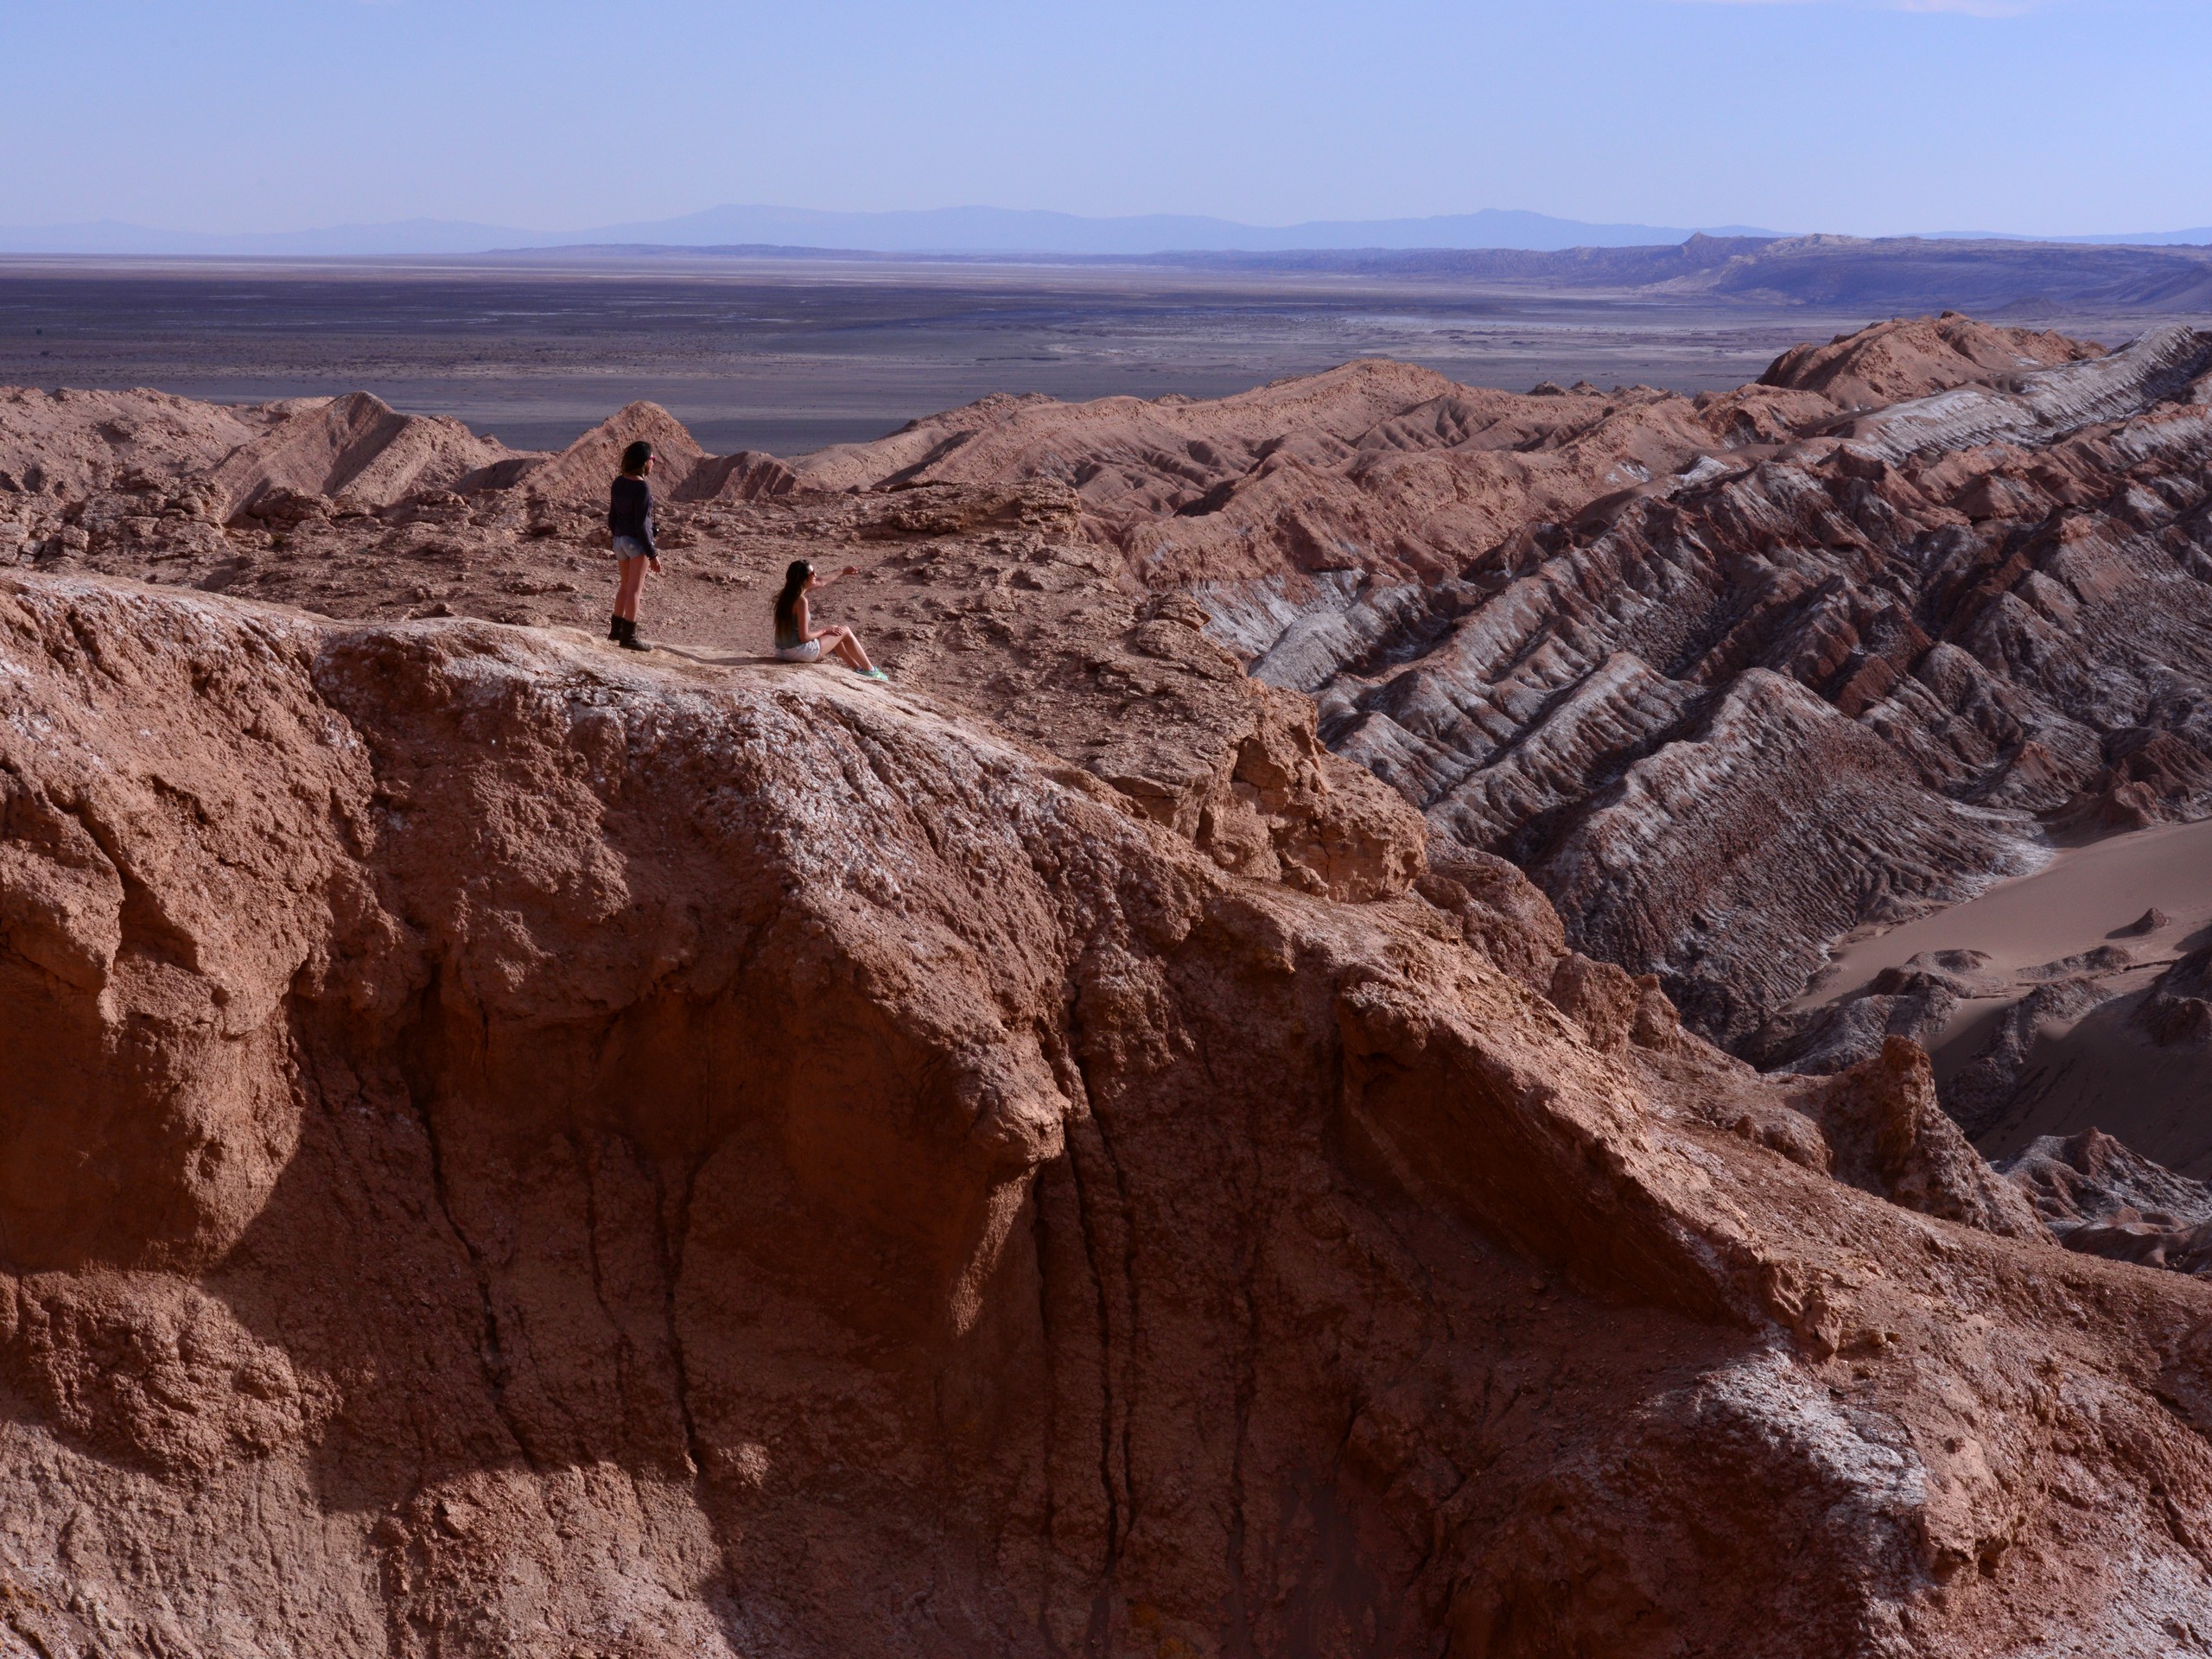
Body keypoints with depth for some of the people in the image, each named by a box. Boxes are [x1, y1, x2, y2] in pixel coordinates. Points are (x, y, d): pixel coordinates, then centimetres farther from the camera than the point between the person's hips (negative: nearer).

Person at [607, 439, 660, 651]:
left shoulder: (618, 483, 4)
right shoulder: (642, 487, -18)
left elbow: (612, 518, 10)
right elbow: (641, 524, -19)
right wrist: (652, 554, -14)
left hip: (620, 540, 7)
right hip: (637, 543, -7)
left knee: (625, 586, 21)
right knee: (634, 589, 0)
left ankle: (616, 629, 29)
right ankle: (628, 636, 3)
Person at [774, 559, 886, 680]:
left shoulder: (788, 593, 3)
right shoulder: (800, 600, -23)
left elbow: (820, 582, 20)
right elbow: (804, 637, -22)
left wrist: (843, 573, 32)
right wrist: (825, 630, -5)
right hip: (799, 651, -9)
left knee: (833, 633, 30)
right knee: (845, 631, 11)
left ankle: (858, 668, 44)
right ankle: (870, 670, 27)